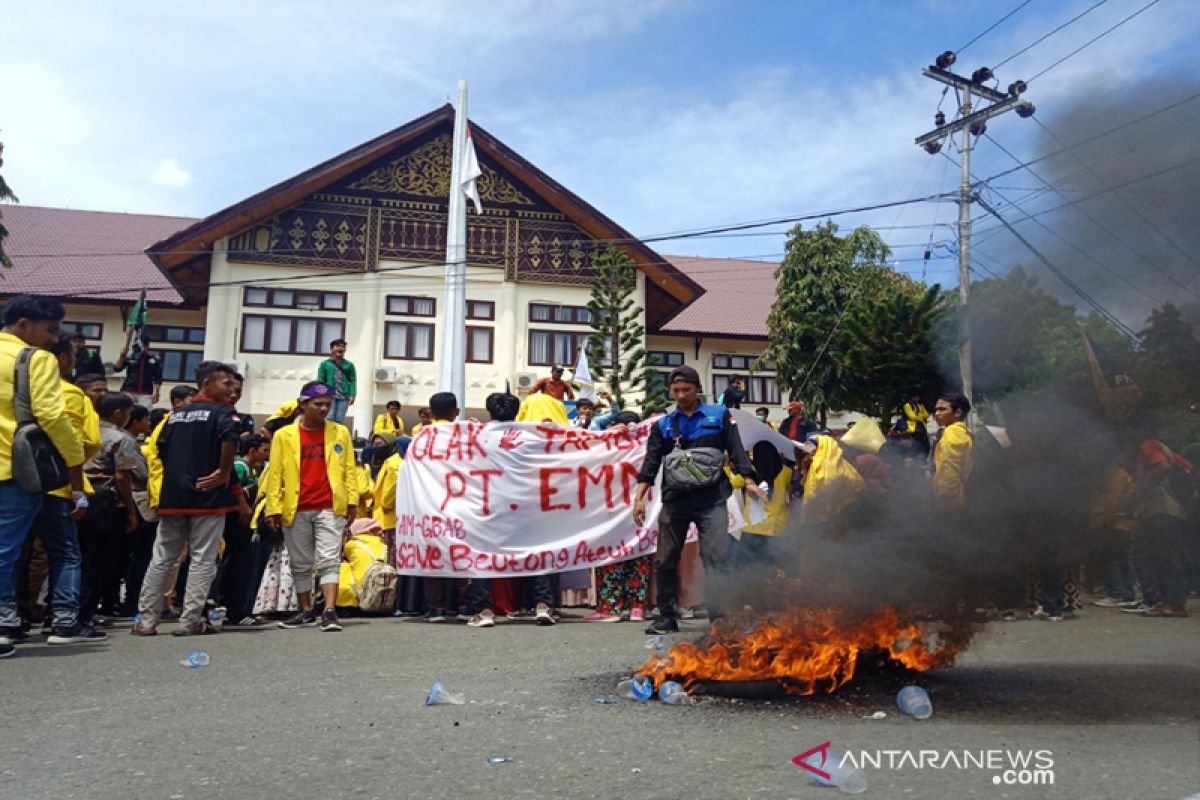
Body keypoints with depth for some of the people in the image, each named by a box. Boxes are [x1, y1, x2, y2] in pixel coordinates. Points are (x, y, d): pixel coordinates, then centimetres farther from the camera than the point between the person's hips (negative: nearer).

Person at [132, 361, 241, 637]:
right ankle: (190, 621, -1)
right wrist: (224, 472, -15)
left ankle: (146, 620, 13)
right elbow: (229, 437, -24)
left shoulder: (176, 415, 16)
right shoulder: (222, 412, -5)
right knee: (202, 560, 0)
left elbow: (161, 448, 14)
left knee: (161, 560, 11)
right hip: (208, 497, -6)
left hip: (172, 496, 6)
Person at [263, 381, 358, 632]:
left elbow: (349, 469, 7)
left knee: (329, 560, -7)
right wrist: (274, 508, -2)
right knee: (300, 564, 10)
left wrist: (352, 501, 0)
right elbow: (275, 474, 4)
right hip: (296, 510, 1)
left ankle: (330, 612, -10)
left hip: (330, 508, -1)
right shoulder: (284, 435, 6)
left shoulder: (340, 432, 7)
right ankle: (306, 612, 20)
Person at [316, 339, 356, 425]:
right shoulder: (325, 364, 7)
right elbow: (320, 381, 4)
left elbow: (353, 381, 6)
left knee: (340, 420, 1)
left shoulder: (349, 365, 11)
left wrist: (352, 395, -6)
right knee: (330, 419, -11)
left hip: (344, 397, 2)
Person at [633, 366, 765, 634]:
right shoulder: (663, 425, 13)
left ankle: (719, 619, -7)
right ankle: (667, 617, 19)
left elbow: (736, 451, 6)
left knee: (716, 559, -10)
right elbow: (651, 463, 8)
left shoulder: (719, 416, 9)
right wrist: (639, 497, -2)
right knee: (665, 561, 6)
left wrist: (748, 481, -8)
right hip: (674, 501, 2)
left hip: (711, 501, -2)